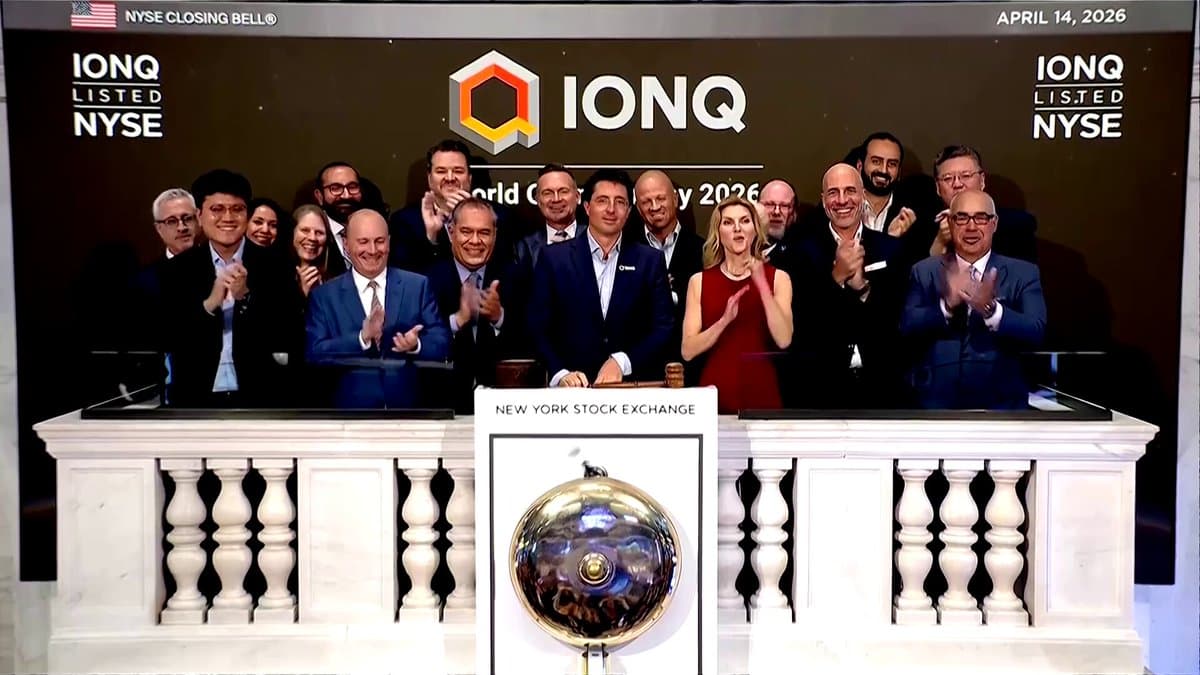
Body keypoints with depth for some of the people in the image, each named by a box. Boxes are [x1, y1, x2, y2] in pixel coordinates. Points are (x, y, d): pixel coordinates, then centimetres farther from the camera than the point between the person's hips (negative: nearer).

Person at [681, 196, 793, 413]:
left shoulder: (777, 277, 2)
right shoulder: (699, 281, 3)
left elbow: (783, 340, -12)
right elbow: (688, 351, -5)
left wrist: (762, 284, -17)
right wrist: (725, 320, -18)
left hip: (762, 392, 0)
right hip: (716, 393, 0)